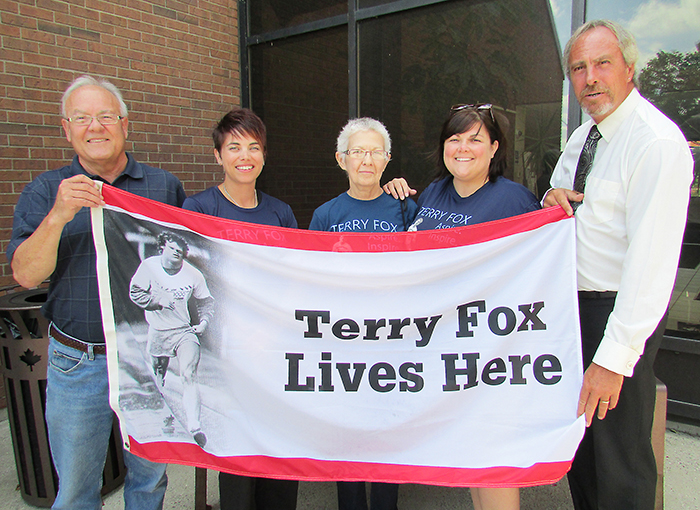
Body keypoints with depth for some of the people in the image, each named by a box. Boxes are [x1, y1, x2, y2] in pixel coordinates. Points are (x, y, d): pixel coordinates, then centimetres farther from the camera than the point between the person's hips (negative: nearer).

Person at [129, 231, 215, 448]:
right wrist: (159, 300, -15)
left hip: (185, 331, -2)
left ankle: (194, 426, -20)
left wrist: (203, 322, -7)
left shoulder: (192, 274, -6)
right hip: (158, 332, 2)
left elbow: (206, 301, 7)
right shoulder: (149, 266, -6)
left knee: (189, 376, -17)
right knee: (156, 379, 18)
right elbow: (135, 293, -2)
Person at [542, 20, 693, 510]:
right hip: (575, 303, 8)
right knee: (578, 435, 21)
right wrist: (554, 200, -6)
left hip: (619, 311, -8)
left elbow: (652, 260, -25)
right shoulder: (583, 135, 9)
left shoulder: (657, 143, -18)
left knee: (619, 466, 2)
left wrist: (615, 357, -27)